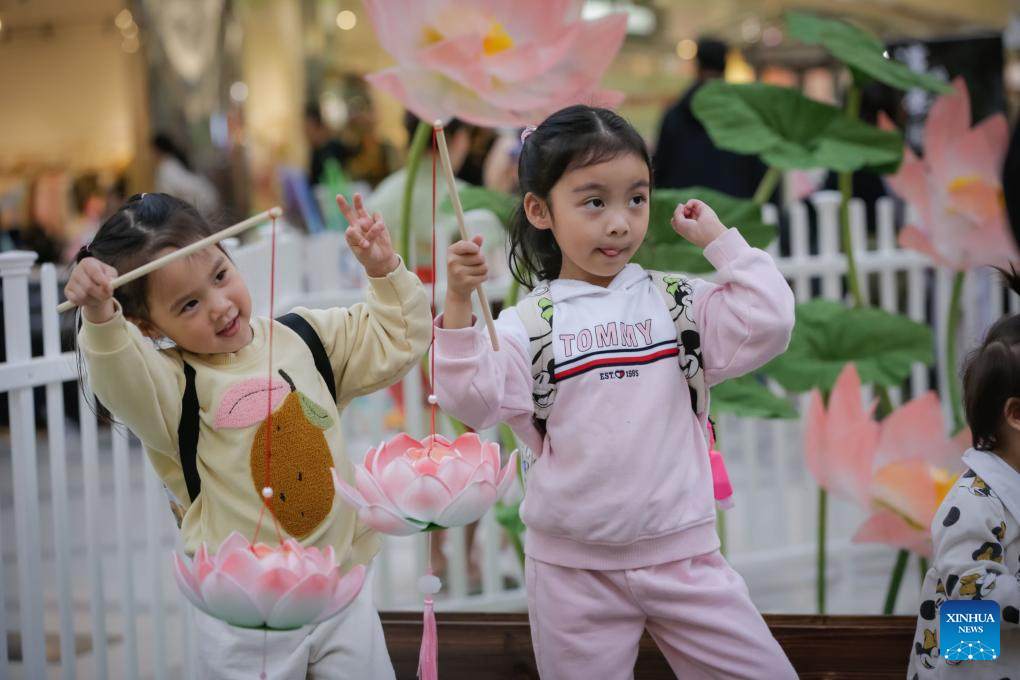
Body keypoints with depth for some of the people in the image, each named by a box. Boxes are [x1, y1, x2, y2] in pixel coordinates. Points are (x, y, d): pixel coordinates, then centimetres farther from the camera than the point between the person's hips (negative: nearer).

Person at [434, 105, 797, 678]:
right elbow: (475, 402, -14)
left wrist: (720, 239, -5)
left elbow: (768, 327, -9)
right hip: (574, 569, -1)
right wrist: (459, 304, -23)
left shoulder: (678, 303, 2)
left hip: (682, 553, 1)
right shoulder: (527, 325, -3)